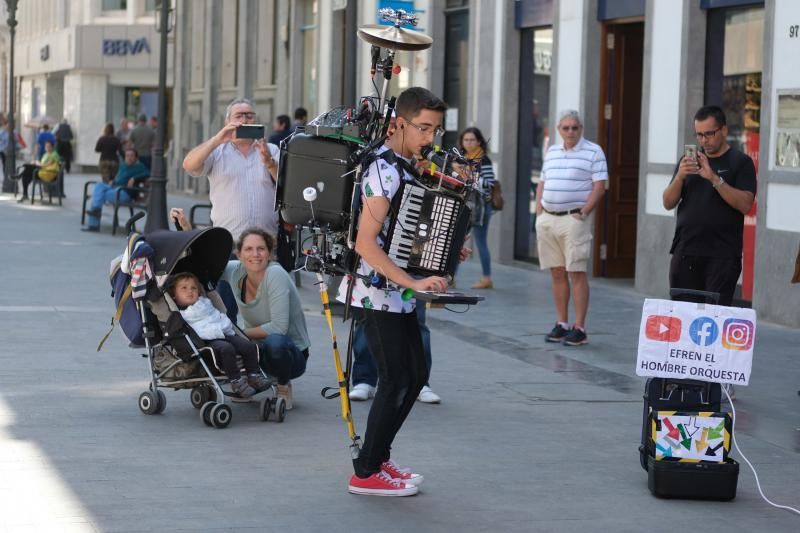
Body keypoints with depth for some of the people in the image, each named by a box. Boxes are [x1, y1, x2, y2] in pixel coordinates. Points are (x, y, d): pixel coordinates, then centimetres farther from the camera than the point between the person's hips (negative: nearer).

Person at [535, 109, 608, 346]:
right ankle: (561, 324, 14)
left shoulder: (593, 152, -1)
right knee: (557, 273, 8)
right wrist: (539, 211, 9)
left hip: (573, 219, -6)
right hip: (548, 219, 6)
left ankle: (579, 328, -6)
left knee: (577, 273, -7)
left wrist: (582, 213, -13)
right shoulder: (551, 152, 17)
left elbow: (599, 186, -7)